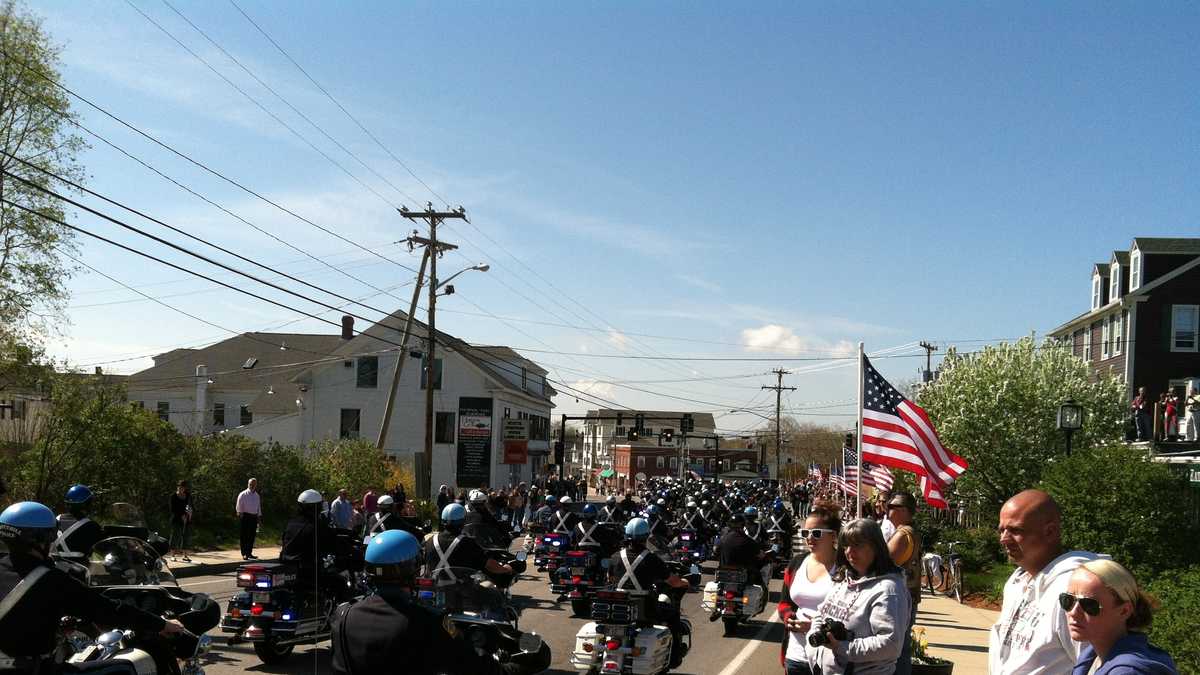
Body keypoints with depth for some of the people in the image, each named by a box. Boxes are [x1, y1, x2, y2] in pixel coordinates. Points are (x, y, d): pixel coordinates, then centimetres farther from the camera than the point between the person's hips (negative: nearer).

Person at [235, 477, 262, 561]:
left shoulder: (257, 496, 14)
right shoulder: (243, 495, -3)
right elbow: (239, 507, -5)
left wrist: (259, 516, 16)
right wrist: (240, 515, -11)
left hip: (254, 517, 5)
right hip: (245, 516, -5)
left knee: (252, 536, 8)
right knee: (244, 535, -3)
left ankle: (249, 553, 16)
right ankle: (244, 554, 1)